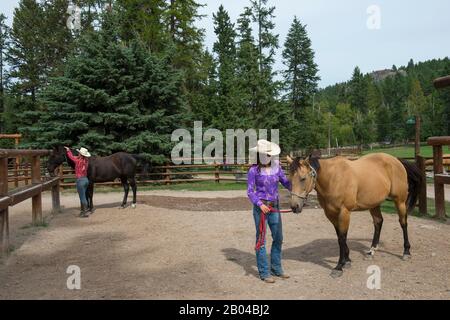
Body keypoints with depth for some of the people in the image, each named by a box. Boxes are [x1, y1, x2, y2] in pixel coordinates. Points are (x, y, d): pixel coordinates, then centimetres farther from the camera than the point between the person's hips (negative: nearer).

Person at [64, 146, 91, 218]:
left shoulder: (78, 160, -14)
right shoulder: (86, 161, 1)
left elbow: (71, 157, 3)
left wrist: (68, 150, 19)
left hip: (80, 180, -7)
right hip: (86, 179, 7)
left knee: (82, 197, -1)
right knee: (83, 196, 19)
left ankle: (85, 212, 3)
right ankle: (83, 210, 29)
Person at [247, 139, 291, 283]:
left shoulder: (276, 167, 3)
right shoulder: (254, 170, -9)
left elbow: (286, 182, 8)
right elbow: (250, 192, -9)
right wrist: (260, 204, -23)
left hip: (275, 206, 5)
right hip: (261, 207, -5)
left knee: (278, 238, 13)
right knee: (261, 240, 2)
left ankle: (276, 268, 29)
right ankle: (264, 272, 13)